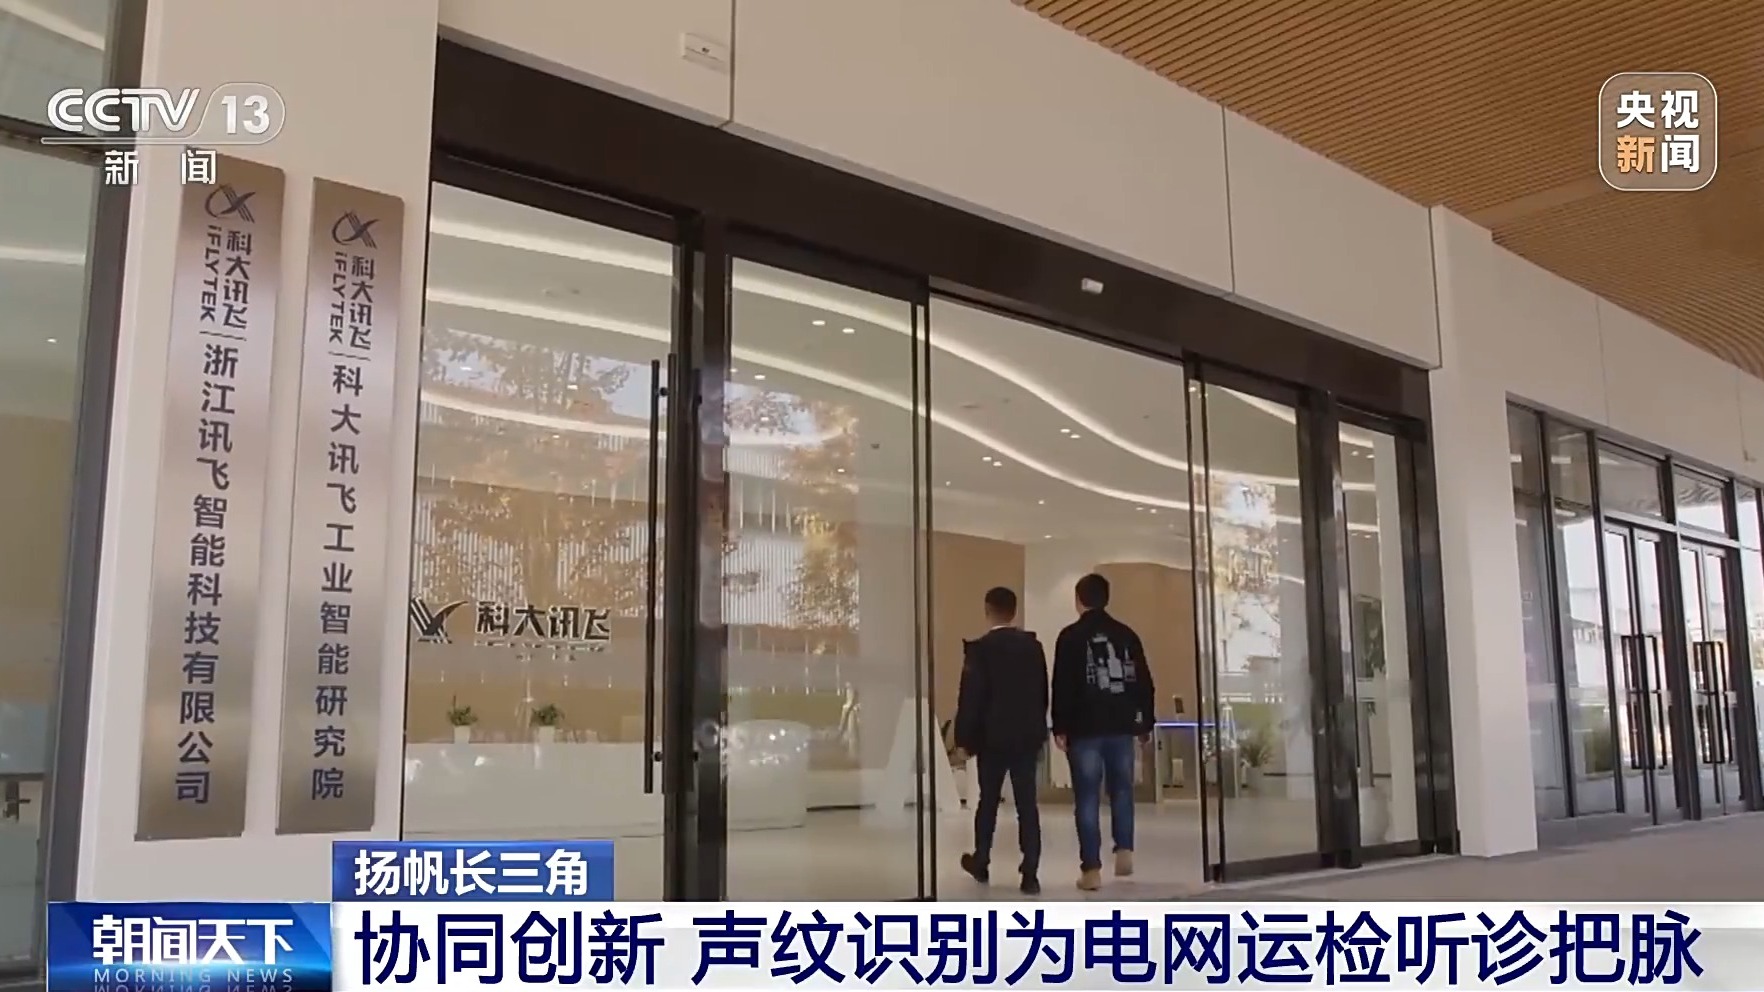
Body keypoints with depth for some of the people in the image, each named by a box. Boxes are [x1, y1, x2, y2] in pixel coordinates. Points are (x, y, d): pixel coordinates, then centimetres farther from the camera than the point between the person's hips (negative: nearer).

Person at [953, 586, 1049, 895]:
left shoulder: (979, 648, -9)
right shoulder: (1033, 646, 4)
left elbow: (970, 697, -11)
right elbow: (1042, 693, 9)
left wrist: (963, 738, -3)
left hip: (992, 736, -2)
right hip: (1027, 736, 2)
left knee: (988, 800, 14)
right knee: (1027, 804, -1)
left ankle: (981, 862, 28)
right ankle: (1030, 873, -6)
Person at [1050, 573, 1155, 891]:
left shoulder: (1071, 636, -4)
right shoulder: (1127, 634, 8)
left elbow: (1062, 686, -8)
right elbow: (1144, 682, 10)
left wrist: (1060, 728, -4)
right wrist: (1146, 723, 19)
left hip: (1085, 728, -3)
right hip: (1121, 726, 3)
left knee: (1087, 798, 0)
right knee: (1121, 789, 17)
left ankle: (1092, 869, -1)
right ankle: (1125, 850, 4)